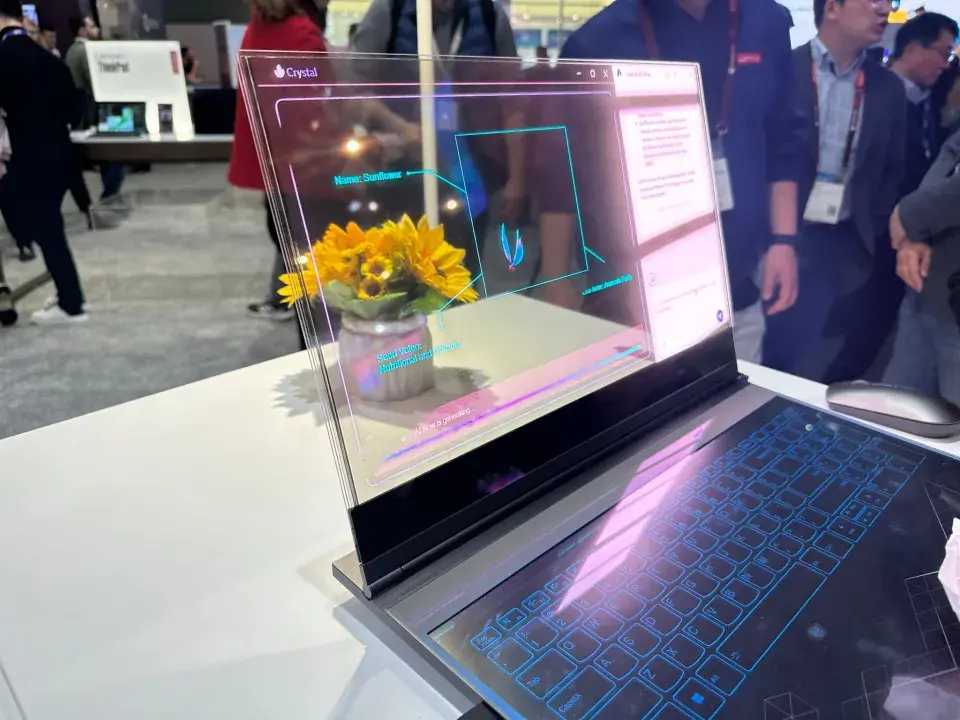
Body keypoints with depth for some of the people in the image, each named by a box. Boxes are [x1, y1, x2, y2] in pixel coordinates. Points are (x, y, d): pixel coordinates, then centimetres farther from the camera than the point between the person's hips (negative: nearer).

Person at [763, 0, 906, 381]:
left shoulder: (888, 88, 8)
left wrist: (872, 233, 5)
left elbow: (892, 170, 14)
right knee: (778, 347, 3)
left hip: (843, 243, 3)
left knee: (796, 349, 7)